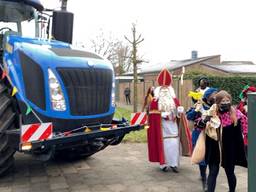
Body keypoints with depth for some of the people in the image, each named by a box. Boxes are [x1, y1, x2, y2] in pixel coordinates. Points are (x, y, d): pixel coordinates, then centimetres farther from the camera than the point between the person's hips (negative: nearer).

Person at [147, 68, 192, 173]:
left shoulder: (174, 100, 11)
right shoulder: (155, 101, -1)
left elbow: (178, 111, 11)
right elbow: (152, 114, -7)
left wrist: (180, 111, -11)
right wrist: (162, 114, -19)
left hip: (173, 126, 3)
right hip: (161, 126, -3)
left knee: (174, 144, -1)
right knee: (163, 144, -2)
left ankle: (174, 164, 8)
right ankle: (164, 164, 9)